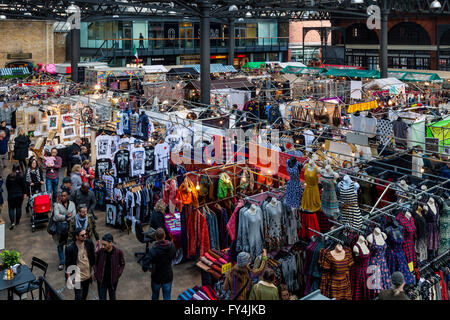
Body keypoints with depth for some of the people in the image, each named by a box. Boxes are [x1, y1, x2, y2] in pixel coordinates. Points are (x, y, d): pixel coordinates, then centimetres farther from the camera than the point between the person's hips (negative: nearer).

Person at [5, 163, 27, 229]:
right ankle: (17, 221, 22)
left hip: (11, 194, 0)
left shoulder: (9, 176, -6)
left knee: (11, 208, 5)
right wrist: (24, 193, 4)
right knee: (18, 207, 14)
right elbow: (24, 185, -6)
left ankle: (12, 222, -10)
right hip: (20, 194, 0)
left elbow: (7, 185, 3)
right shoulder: (21, 176, -10)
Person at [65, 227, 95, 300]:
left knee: (85, 295, 23)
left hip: (88, 275, 5)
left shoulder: (89, 243, -9)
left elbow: (93, 256, 5)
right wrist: (69, 278, -12)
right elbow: (68, 265, -13)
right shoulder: (70, 248, -22)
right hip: (77, 277, -5)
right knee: (79, 297, 3)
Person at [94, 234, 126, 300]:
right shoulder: (100, 251, -16)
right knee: (102, 298, 5)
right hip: (101, 280, 0)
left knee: (112, 297, 21)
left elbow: (122, 264, -1)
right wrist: (96, 273, -2)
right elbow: (95, 262, 2)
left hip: (113, 280, 0)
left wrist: (118, 274, -6)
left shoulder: (118, 252, -17)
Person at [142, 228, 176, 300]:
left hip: (157, 277, -3)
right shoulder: (171, 245, -14)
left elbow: (145, 263, -32)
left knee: (155, 295, 23)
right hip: (168, 276, 3)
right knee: (167, 297, 16)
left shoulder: (154, 250, -28)